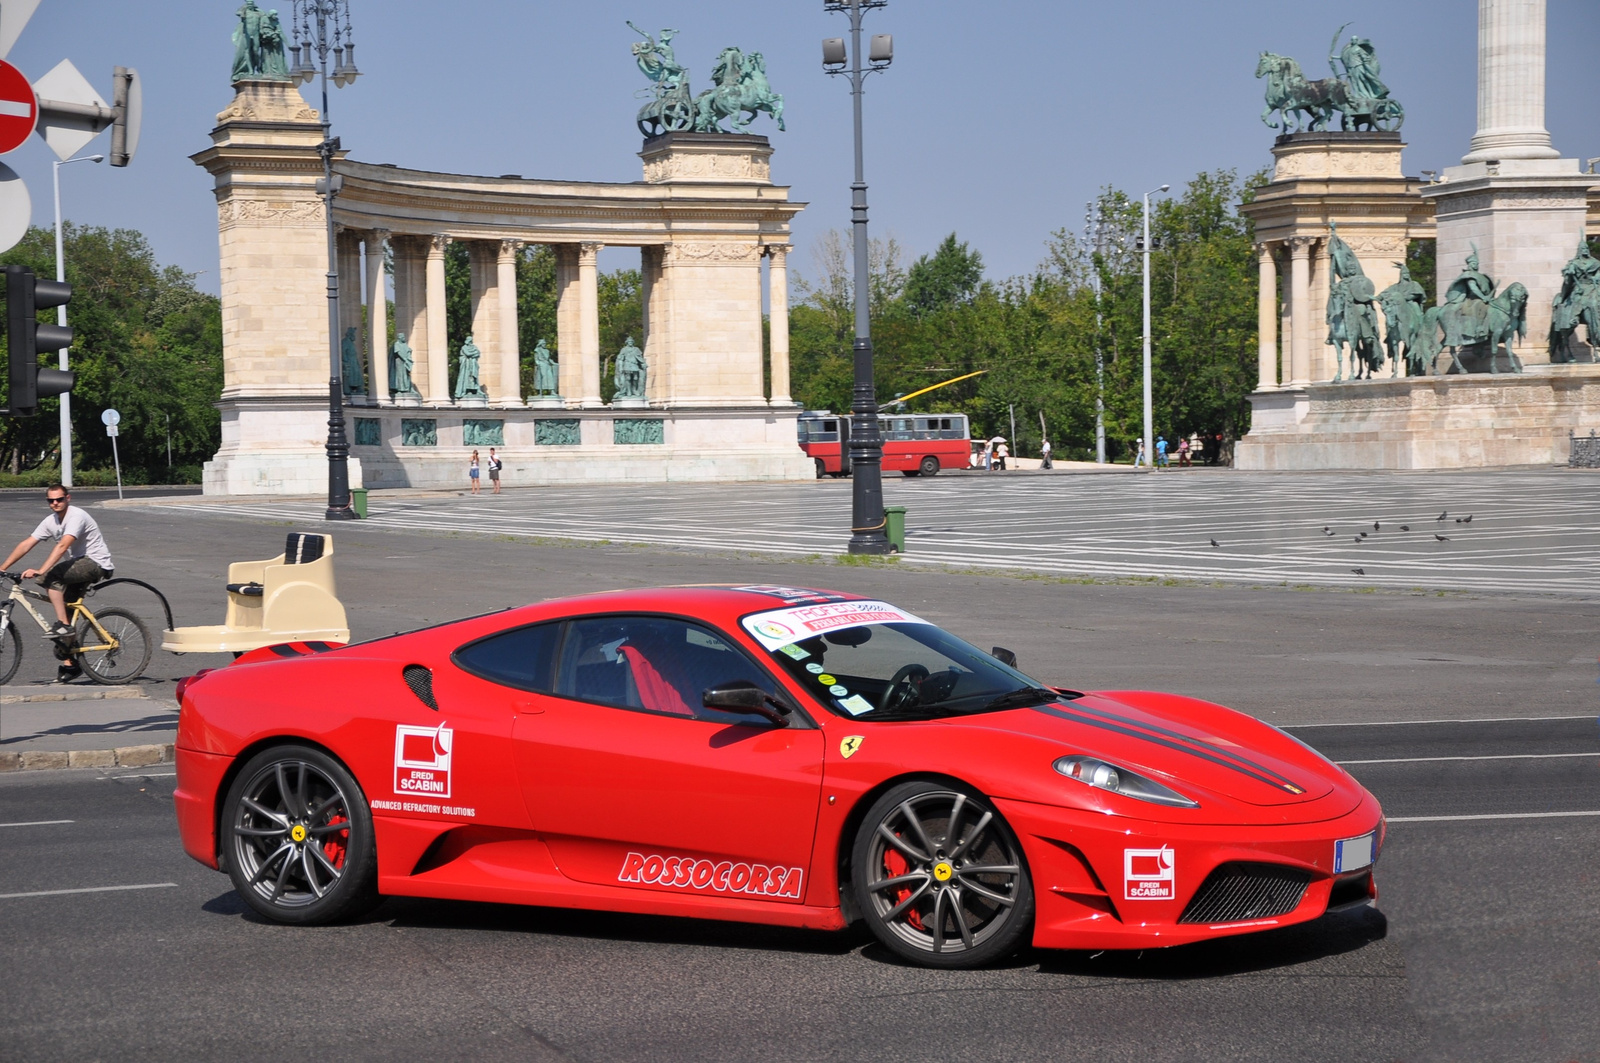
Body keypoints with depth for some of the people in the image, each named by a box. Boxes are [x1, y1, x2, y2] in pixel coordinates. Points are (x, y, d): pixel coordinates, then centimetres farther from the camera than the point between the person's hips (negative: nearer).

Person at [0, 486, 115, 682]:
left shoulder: (77, 516, -19)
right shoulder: (50, 521, 6)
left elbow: (62, 546, -31)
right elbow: (26, 544, 5)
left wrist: (40, 571, -39)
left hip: (96, 563, -8)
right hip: (78, 566, 9)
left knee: (51, 576, -28)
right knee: (65, 607, 2)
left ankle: (63, 625, -24)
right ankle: (69, 664, 7)